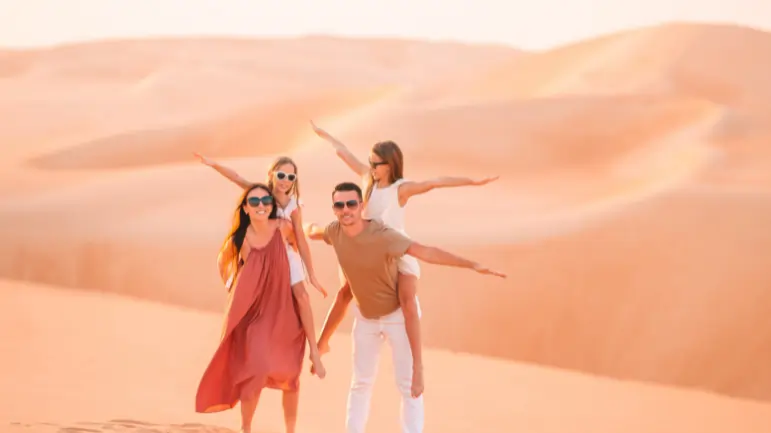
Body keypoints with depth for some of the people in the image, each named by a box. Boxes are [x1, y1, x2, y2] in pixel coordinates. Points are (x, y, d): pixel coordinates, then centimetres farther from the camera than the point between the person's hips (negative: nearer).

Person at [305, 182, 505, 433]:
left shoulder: (383, 236, -33)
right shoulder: (334, 231, -16)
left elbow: (426, 252, -39)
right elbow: (311, 231, 10)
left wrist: (472, 265, -45)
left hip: (398, 313, -5)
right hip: (365, 315, 5)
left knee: (409, 383, -2)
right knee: (361, 382, 15)